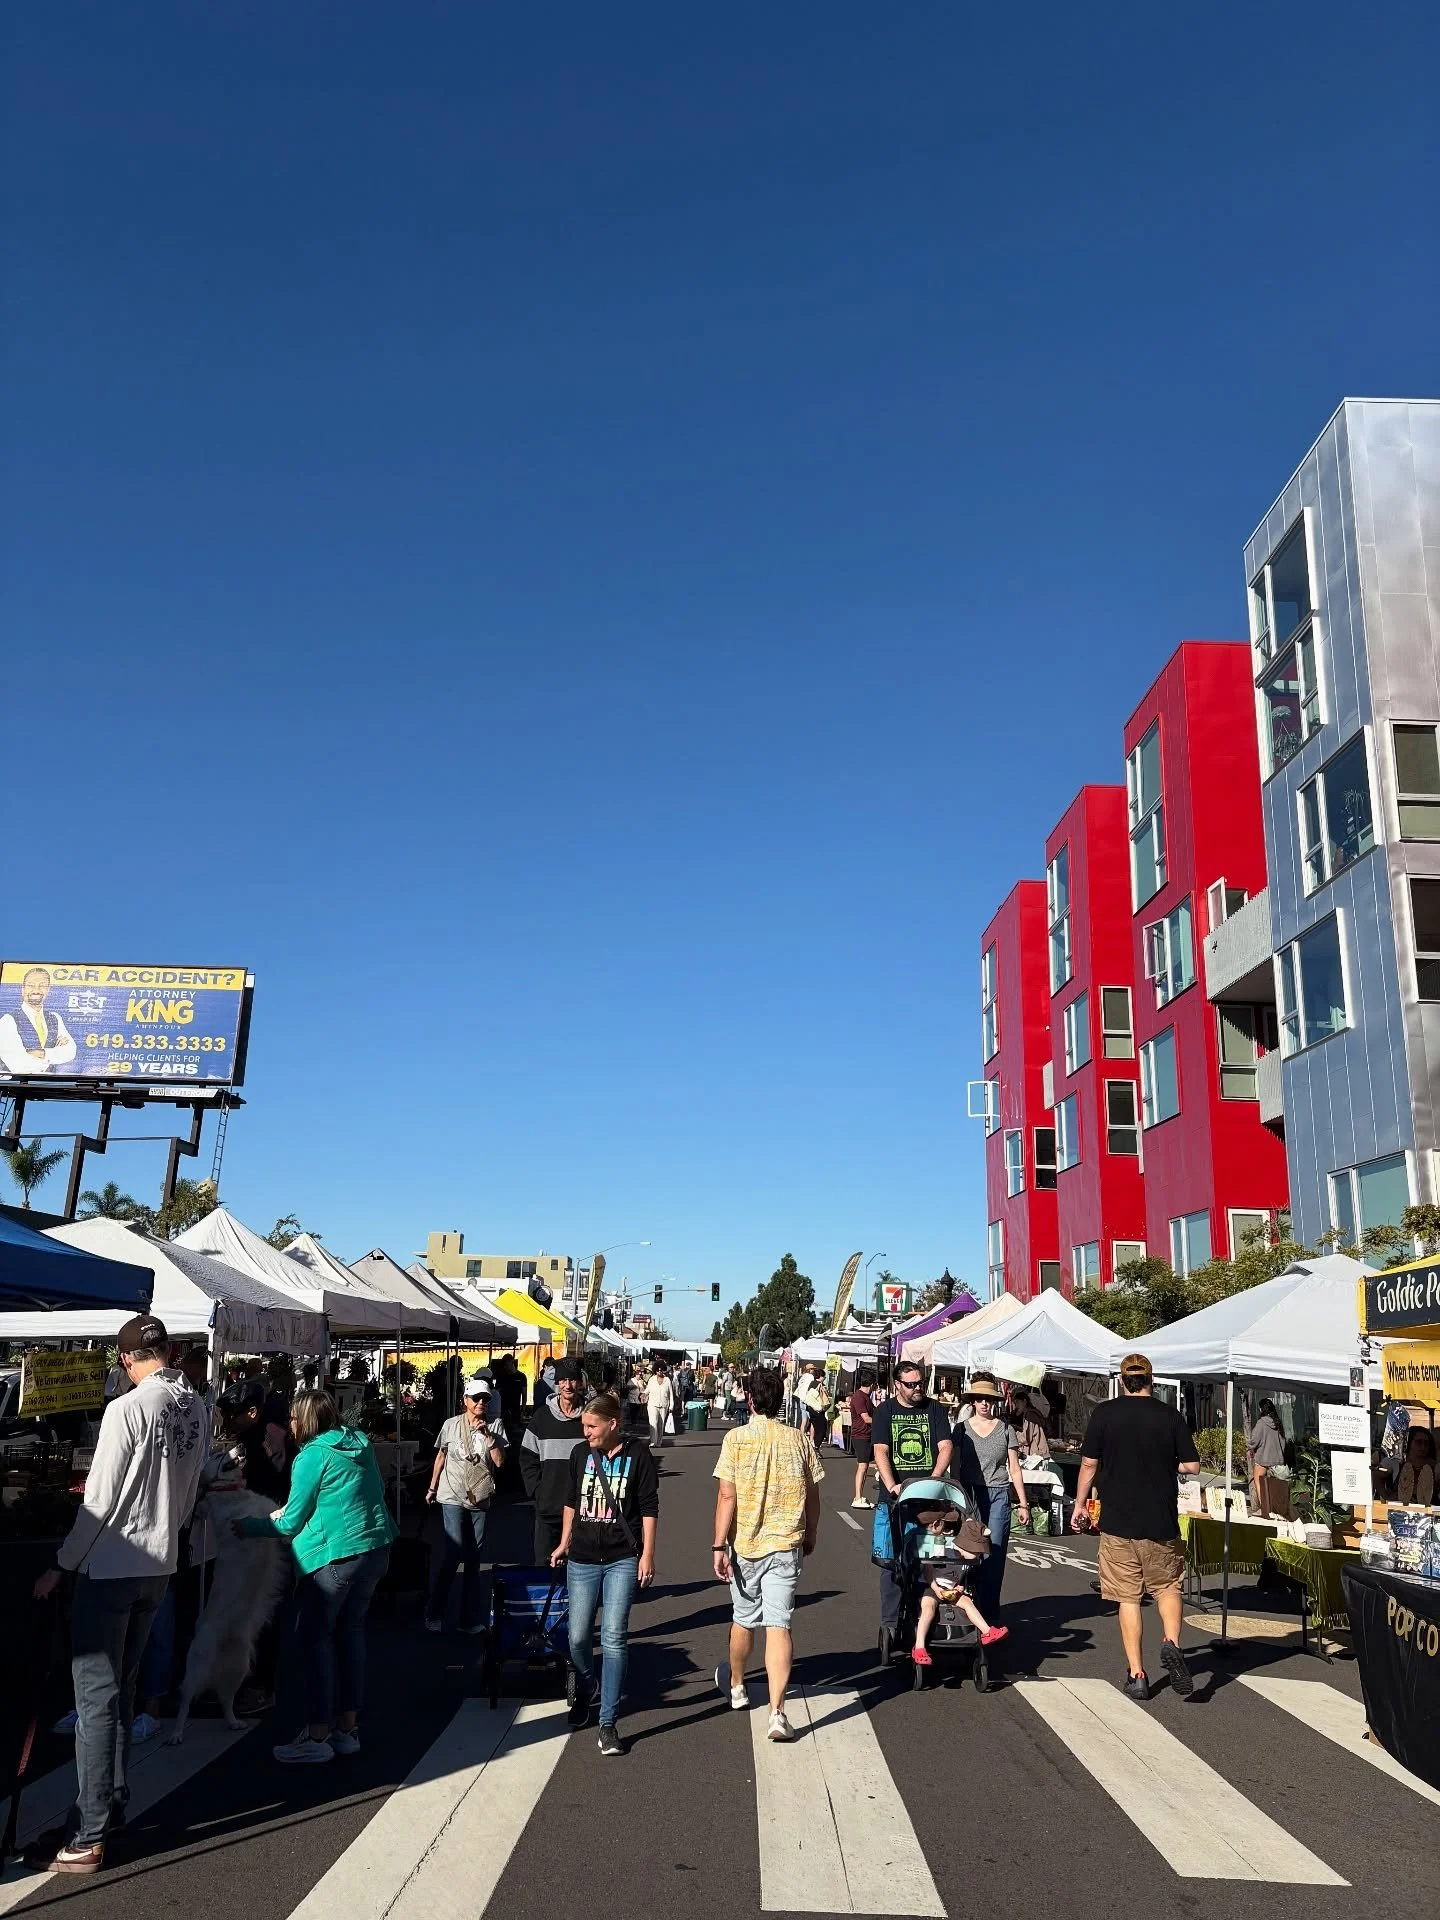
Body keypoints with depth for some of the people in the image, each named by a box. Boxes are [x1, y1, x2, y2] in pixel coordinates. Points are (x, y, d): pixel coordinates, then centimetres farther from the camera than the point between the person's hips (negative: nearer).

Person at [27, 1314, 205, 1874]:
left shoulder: (127, 1409, -19)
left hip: (110, 1568, -7)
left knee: (96, 1698, 0)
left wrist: (60, 1566, -5)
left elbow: (99, 1502, -16)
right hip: (159, 1565, 7)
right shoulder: (196, 1407, 2)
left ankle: (86, 1838, 5)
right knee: (121, 1691, 19)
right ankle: (113, 1806, 28)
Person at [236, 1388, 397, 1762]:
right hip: (376, 1549, 8)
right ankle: (347, 1727, 22)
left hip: (335, 1556, -8)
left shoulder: (312, 1457, -9)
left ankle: (318, 1736, 3)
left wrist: (249, 1527, 11)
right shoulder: (359, 1445, 12)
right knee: (350, 1630, 16)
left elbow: (291, 1523, -5)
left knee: (314, 1636, 2)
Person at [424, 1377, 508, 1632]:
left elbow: (499, 1462, -8)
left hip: (480, 1499, 2)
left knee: (473, 1559, 9)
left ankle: (470, 1619, 18)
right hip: (453, 1497, -2)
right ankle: (434, 1615, 3)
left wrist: (487, 1435, -17)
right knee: (454, 1552, -12)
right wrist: (432, 1488, 16)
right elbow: (440, 1457, 11)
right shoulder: (451, 1425, -2)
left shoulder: (495, 1426, -1)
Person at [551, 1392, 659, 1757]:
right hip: (582, 1559, 4)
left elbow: (649, 1507, -4)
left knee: (614, 1637, -9)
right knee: (578, 1637, 7)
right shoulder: (581, 1453, 3)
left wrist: (647, 1553, -7)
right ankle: (584, 1691, 37)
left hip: (623, 1560, -4)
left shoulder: (637, 1454, -7)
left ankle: (608, 1722, -2)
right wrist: (564, 1543, 19)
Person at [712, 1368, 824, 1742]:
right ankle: (777, 1712, -9)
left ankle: (736, 1686, 41)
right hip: (787, 1545, 1)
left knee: (743, 1619, 18)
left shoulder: (736, 1438, -9)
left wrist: (720, 1546, -9)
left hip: (745, 1545, -1)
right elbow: (812, 1496, 6)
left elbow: (727, 1496, -13)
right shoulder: (799, 1440, -1)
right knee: (779, 1625, 0)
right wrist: (810, 1535, 21)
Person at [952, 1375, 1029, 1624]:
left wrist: (1023, 1503, 9)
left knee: (995, 1554, -3)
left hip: (998, 1494, 0)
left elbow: (1014, 1469, 10)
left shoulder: (1005, 1429, 6)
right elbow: (955, 1468, 8)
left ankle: (990, 1611, 5)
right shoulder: (962, 1429, 6)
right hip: (970, 1494, 0)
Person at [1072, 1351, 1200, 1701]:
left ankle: (1137, 1675, 8)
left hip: (1118, 1521, -1)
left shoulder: (1104, 1414, -4)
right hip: (1162, 1521, 1)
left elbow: (1089, 1464, -3)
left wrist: (1079, 1505, 8)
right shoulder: (1170, 1416, -2)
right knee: (1167, 1586, 20)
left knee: (1128, 1598, 8)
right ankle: (1172, 1644, -4)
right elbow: (1192, 1465, 1)